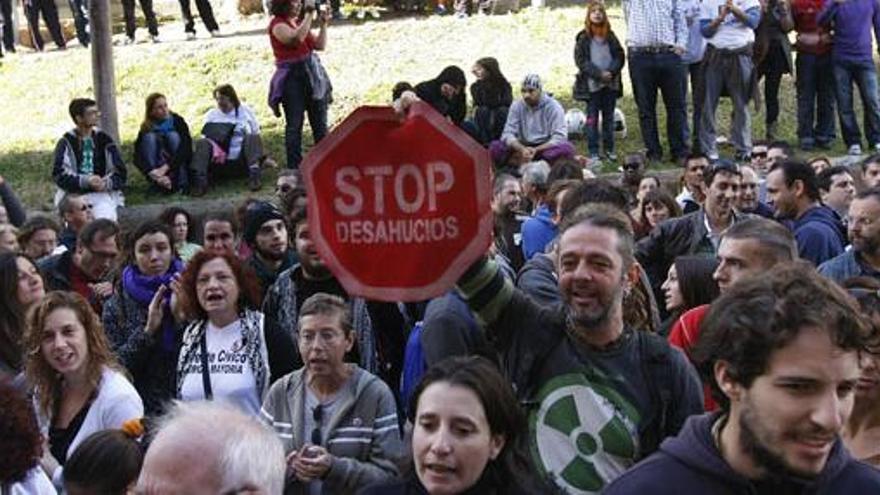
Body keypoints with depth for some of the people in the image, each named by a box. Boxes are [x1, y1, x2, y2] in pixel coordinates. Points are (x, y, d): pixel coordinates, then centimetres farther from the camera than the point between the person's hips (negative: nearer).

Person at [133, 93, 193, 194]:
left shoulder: (177, 121, -9)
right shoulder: (146, 129, -7)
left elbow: (186, 147, -24)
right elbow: (138, 157, -19)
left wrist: (165, 168, -37)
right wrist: (154, 174, -39)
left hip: (179, 165, -1)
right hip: (157, 170, 1)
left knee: (173, 136, -23)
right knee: (150, 137, -20)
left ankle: (182, 182, -29)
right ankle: (156, 182, -32)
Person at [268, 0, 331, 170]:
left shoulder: (300, 22, 15)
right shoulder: (278, 24, -7)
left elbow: (320, 46, 14)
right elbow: (297, 38, -26)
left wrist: (323, 25, 3)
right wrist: (309, 15, -20)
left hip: (313, 73, 7)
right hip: (292, 77, -6)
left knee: (320, 122, 7)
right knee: (294, 124, -3)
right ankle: (294, 166, 3)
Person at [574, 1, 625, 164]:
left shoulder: (611, 37, 7)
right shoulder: (583, 38, 0)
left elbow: (620, 57, 4)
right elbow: (581, 61, -6)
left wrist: (611, 72, -14)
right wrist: (599, 74, -16)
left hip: (611, 83, 3)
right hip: (592, 84, -3)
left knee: (609, 117, 8)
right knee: (592, 118, 0)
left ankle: (609, 149, 15)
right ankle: (593, 152, 3)